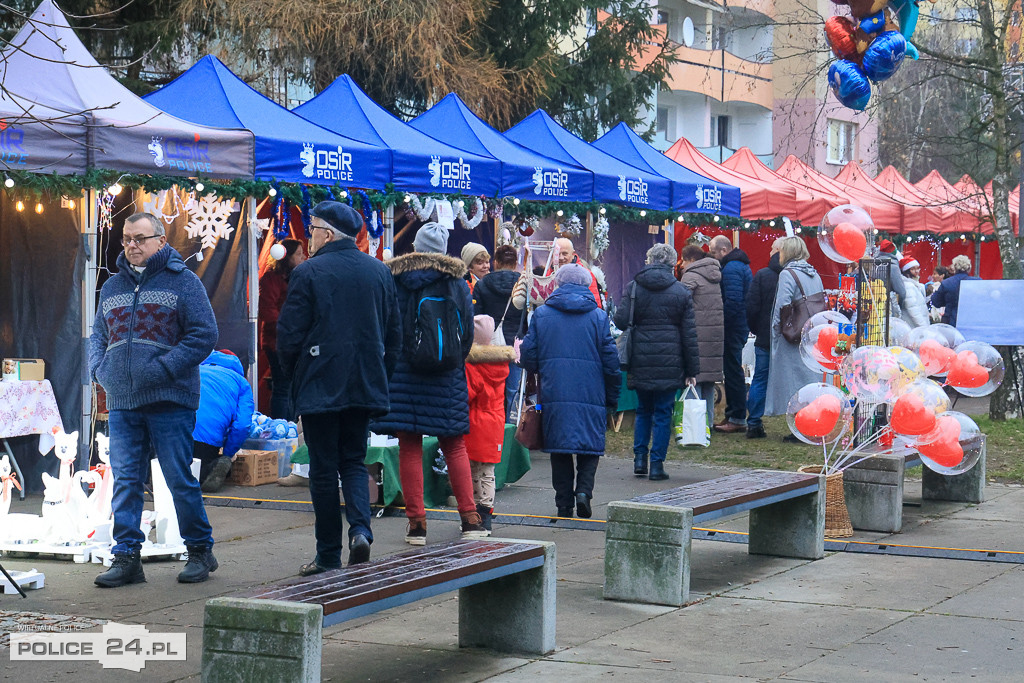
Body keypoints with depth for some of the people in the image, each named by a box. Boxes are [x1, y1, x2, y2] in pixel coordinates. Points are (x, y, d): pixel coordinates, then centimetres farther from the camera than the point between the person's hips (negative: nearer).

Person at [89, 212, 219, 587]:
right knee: (125, 481, 2)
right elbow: (98, 335, 25)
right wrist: (99, 369, 5)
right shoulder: (112, 287, 18)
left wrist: (163, 369, -14)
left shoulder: (182, 281, 0)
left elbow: (204, 334, -6)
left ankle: (200, 550, 13)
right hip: (121, 403, 5)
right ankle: (126, 557, 6)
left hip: (170, 401, -5)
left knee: (180, 479, -1)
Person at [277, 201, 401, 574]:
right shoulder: (380, 271, 7)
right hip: (365, 387, 4)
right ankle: (360, 528, -8)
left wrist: (294, 376, 8)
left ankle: (328, 555, 6)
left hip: (320, 386, -4)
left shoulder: (308, 273, -9)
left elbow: (289, 335, -8)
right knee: (354, 461, 15)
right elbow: (394, 333, 10)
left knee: (323, 469, 3)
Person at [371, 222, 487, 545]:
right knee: (455, 447, 9)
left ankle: (416, 522, 1)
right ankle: (470, 518, 7)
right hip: (446, 378, 1)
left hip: (403, 373, -1)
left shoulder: (393, 280, -2)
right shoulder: (456, 282, 0)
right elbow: (468, 332, 3)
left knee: (409, 448, 3)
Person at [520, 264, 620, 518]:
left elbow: (528, 356, 3)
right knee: (590, 448, 9)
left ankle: (564, 504, 6)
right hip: (591, 396, -1)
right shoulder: (599, 317, 3)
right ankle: (583, 489, -12)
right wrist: (612, 399, 10)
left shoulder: (541, 314, 4)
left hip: (553, 393, 1)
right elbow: (611, 361, 1)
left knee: (559, 450, 8)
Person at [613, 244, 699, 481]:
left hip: (640, 362, 1)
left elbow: (621, 321, -8)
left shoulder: (633, 287, 1)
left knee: (643, 410, 17)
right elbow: (689, 334, 1)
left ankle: (640, 458, 12)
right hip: (669, 363, -1)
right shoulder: (681, 292, 1)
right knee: (663, 413, 5)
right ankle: (657, 464, 3)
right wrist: (692, 370, 5)